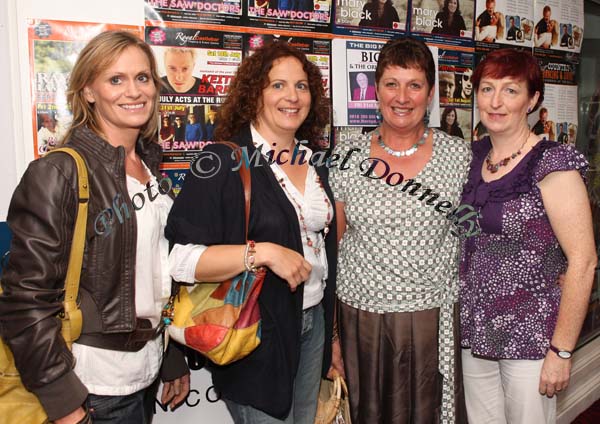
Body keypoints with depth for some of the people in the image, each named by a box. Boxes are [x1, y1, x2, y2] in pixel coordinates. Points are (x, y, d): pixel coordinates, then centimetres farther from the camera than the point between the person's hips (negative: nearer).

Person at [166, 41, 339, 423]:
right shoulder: (224, 162, -15)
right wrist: (265, 252, -27)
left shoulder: (313, 163, 7)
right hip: (257, 338, -7)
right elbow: (180, 259, -22)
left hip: (313, 324, 7)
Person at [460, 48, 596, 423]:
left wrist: (561, 351, -15)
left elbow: (583, 261, -16)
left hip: (530, 336, -5)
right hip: (475, 330, 6)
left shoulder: (552, 164, -14)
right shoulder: (475, 156, 4)